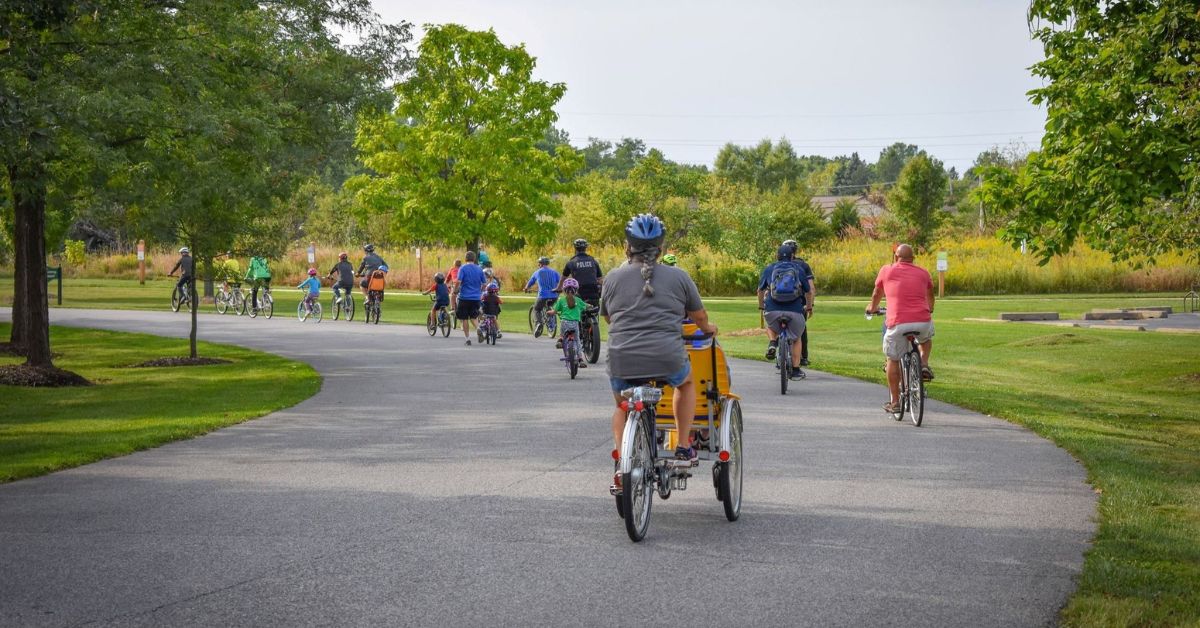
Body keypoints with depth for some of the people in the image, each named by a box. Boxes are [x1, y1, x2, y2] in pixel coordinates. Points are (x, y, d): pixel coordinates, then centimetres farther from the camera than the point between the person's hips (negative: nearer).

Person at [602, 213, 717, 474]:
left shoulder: (614, 277, 8)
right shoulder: (678, 277, 5)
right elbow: (699, 316, 16)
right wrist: (707, 328, 38)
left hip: (622, 362, 1)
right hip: (667, 360, -1)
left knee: (622, 406, 28)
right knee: (686, 382, 32)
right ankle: (684, 447, 27)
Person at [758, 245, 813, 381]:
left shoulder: (769, 269, 17)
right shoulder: (799, 269, 16)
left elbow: (760, 290, 26)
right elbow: (808, 292, 23)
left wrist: (761, 306, 44)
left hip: (773, 310, 0)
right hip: (795, 310, 0)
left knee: (771, 327, 33)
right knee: (796, 339, 23)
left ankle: (772, 343, 2)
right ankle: (796, 371, 19)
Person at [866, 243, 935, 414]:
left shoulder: (887, 270, 11)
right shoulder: (923, 273, 17)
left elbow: (877, 293, 28)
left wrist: (873, 308, 49)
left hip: (898, 324, -2)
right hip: (923, 321, 2)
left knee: (893, 361, 14)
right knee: (927, 337, 37)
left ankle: (894, 402, 15)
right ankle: (924, 364, 15)